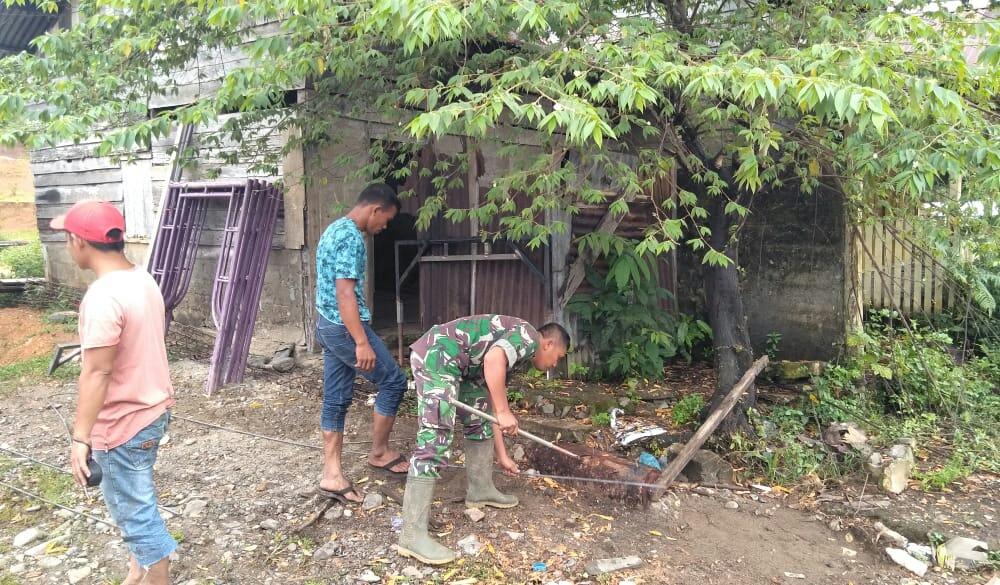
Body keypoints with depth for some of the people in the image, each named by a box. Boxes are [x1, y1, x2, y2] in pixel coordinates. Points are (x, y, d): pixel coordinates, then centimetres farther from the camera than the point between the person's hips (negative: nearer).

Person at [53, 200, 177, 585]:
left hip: (123, 423, -9)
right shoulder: (142, 279, 3)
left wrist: (80, 437, -20)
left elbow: (96, 373, -25)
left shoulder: (103, 296, -25)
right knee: (133, 499, 25)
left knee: (134, 509, 6)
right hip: (153, 408, 9)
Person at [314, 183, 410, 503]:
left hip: (327, 326, 10)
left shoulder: (335, 229, 15)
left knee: (336, 400, 11)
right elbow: (345, 293, -24)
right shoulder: (351, 237, -18)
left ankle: (332, 475, 15)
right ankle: (379, 452, 17)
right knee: (393, 381, 4)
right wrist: (362, 342, -25)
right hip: (344, 328, -10)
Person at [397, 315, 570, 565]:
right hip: (437, 357, -11)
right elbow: (493, 359, -23)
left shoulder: (514, 349, 26)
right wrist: (504, 412, -17)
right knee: (435, 442, -15)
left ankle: (480, 490, 36)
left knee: (480, 420, 21)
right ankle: (412, 535, -14)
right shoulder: (528, 337, -1)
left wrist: (502, 456, 35)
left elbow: (491, 404, 30)